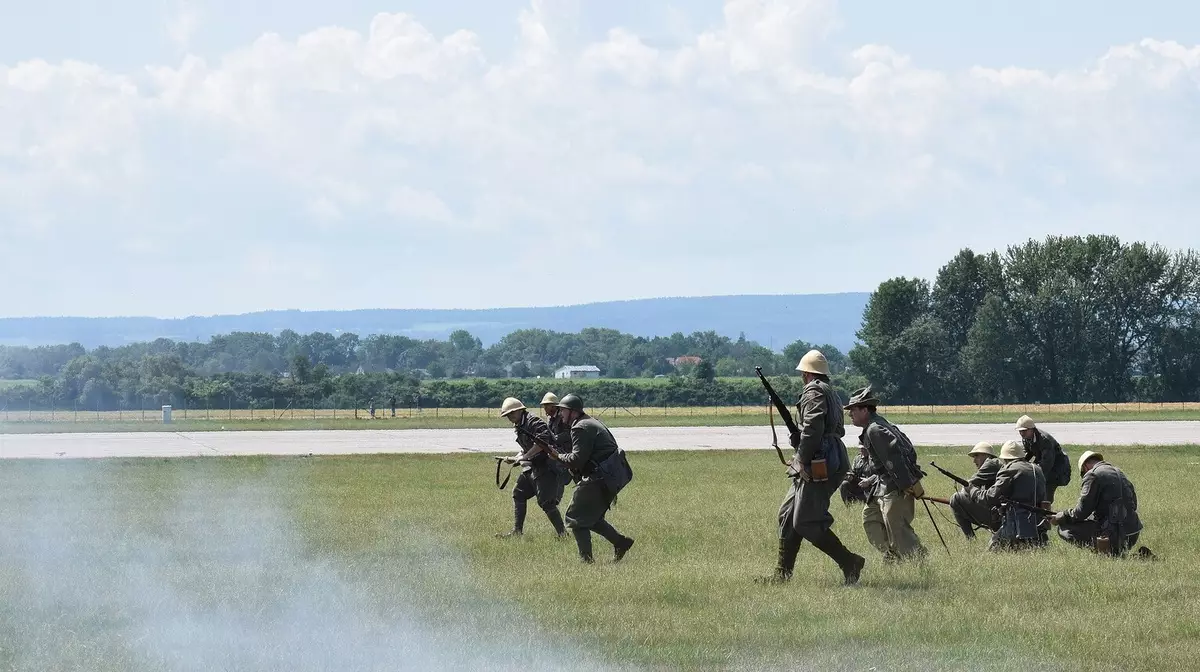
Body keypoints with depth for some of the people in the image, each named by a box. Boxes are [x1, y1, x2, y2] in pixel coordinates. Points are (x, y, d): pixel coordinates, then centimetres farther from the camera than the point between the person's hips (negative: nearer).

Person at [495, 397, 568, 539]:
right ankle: (517, 531, 18)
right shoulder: (520, 427, 15)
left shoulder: (533, 422, -16)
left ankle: (562, 532, -4)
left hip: (546, 467, -11)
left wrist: (524, 457, -27)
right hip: (532, 467, 11)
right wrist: (515, 459, 9)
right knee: (518, 494, 12)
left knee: (546, 502, -13)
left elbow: (543, 441, -29)